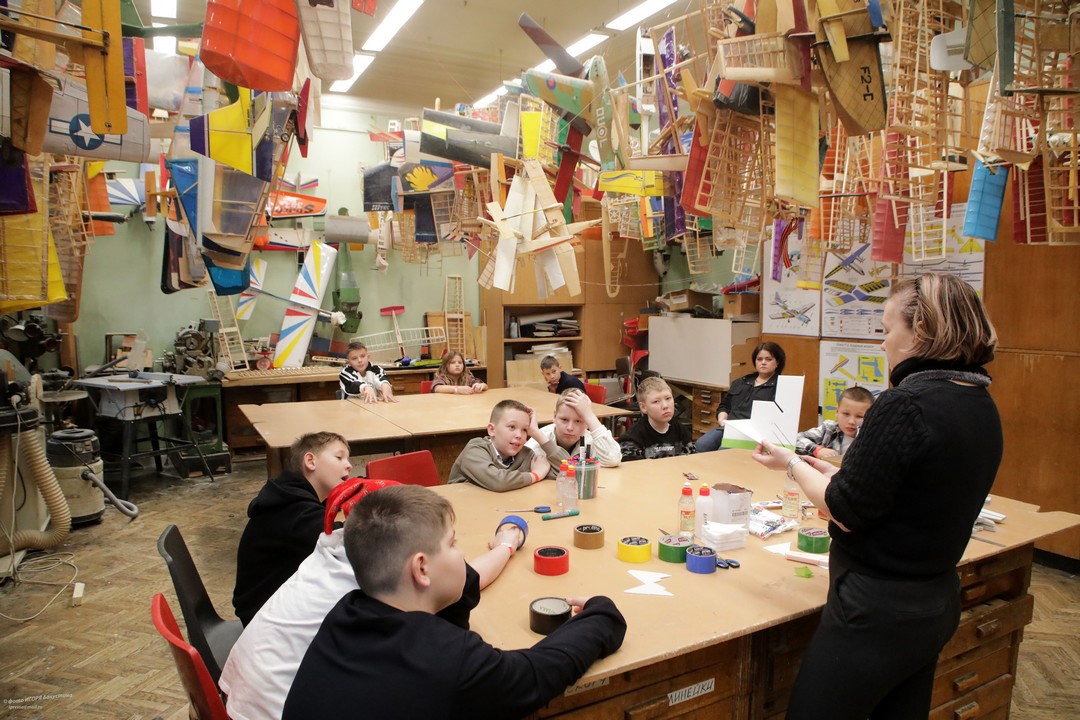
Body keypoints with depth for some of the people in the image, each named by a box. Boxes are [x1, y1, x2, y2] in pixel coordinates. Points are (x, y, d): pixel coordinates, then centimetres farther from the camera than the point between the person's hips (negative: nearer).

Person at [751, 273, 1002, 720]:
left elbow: (846, 511, -19)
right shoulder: (982, 407, 4)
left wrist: (792, 464, -4)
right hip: (937, 604, 9)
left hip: (879, 614, -9)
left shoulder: (905, 404, -24)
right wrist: (832, 472, 13)